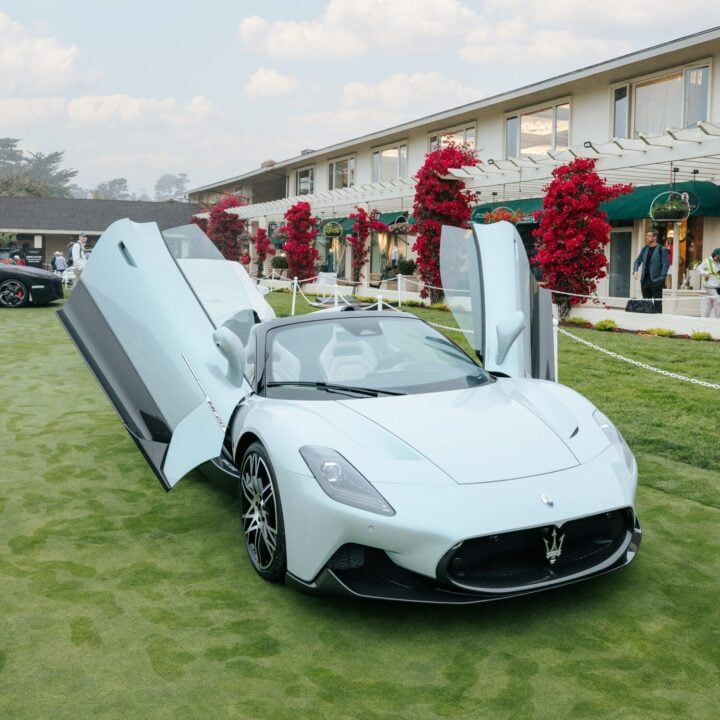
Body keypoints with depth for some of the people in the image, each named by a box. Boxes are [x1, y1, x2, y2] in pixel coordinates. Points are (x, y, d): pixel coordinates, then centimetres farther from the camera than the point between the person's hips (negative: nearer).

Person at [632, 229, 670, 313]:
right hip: (645, 280, 6)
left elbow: (666, 264, -7)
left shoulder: (662, 250, -4)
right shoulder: (644, 249, 13)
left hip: (656, 281, -6)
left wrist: (661, 278, -15)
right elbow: (637, 261, 17)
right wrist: (635, 270, -2)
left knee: (657, 303, -3)